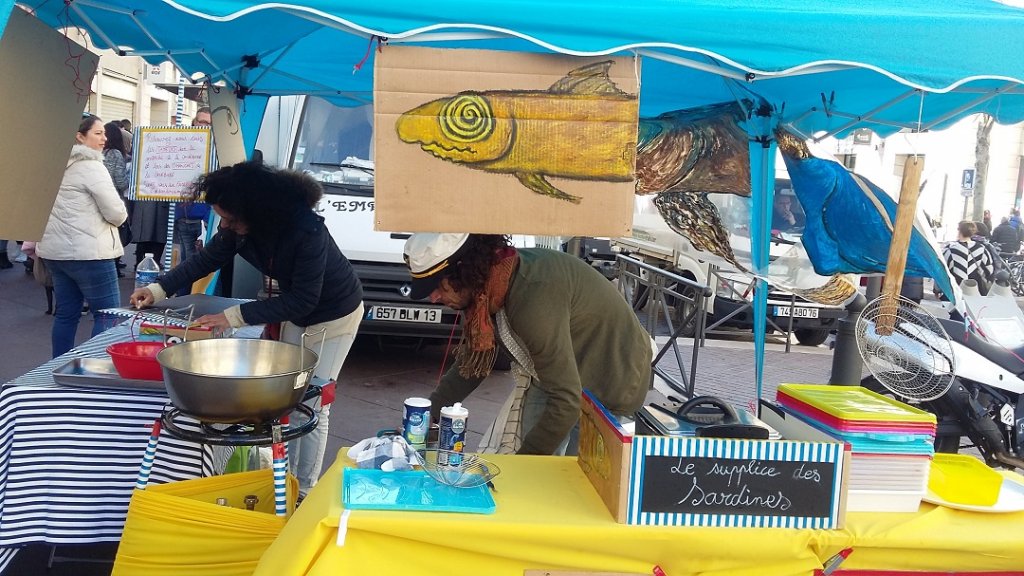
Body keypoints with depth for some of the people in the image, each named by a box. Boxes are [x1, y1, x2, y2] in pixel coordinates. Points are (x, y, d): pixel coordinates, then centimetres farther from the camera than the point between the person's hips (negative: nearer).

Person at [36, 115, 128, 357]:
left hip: (56, 250, 9)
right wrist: (119, 215, 8)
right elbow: (116, 213, -13)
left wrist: (31, 242, 25)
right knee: (107, 314, -3)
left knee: (66, 313, 13)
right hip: (87, 252, -9)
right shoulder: (91, 167, -11)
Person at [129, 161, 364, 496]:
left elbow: (303, 300, -34)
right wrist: (158, 289, -9)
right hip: (296, 314, 7)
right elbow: (206, 259, 0)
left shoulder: (307, 231, -38)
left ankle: (305, 490, 8)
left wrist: (235, 316, -36)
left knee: (313, 406, -5)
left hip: (334, 316, -7)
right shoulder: (239, 229, -16)